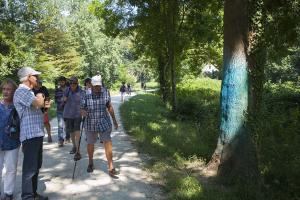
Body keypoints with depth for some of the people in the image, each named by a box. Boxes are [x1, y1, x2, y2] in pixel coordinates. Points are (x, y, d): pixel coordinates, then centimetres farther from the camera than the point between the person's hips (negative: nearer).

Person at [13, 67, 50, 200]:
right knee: (30, 168, -5)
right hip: (30, 135, -10)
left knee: (36, 166, 17)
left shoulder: (28, 92, 19)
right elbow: (39, 103, -26)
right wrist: (40, 96, -4)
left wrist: (44, 105, 8)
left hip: (37, 134, 10)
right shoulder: (21, 91, -13)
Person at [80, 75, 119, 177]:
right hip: (90, 124, 0)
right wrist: (83, 112, -30)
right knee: (90, 144, 15)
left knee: (108, 143, -9)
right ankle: (90, 163, 41)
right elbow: (82, 109, -5)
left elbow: (109, 106, 5)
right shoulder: (86, 95, -10)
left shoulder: (105, 92, -5)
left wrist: (114, 120, 10)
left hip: (104, 123, 0)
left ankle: (111, 168, -3)